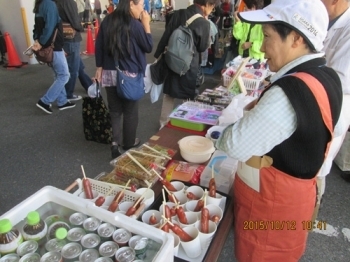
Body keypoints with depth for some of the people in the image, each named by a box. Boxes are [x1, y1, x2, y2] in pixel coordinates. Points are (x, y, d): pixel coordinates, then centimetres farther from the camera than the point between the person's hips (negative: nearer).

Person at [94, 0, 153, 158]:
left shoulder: (107, 21, 5)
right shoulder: (135, 24, -12)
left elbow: (98, 45, 8)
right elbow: (148, 47, -3)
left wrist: (99, 67, 15)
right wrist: (146, 24, 0)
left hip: (109, 73, 5)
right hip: (129, 75, -5)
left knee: (114, 111, 11)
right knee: (130, 111, 10)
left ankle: (115, 143, 5)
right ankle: (128, 144, 24)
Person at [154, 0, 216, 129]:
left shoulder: (177, 14, -1)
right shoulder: (204, 23, -14)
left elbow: (165, 37, 1)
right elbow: (203, 47, -2)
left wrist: (157, 55, 10)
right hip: (190, 66, -4)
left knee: (168, 96, 17)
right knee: (189, 98, 12)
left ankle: (164, 125, 29)